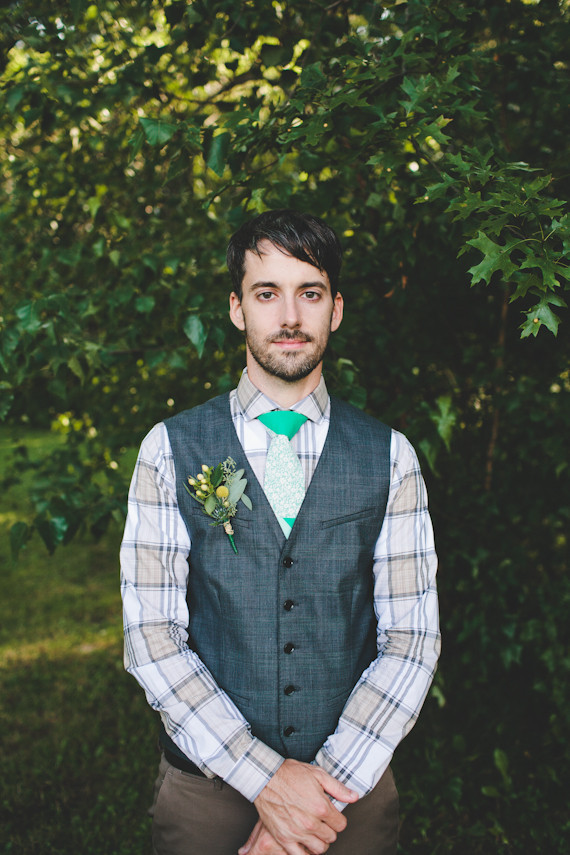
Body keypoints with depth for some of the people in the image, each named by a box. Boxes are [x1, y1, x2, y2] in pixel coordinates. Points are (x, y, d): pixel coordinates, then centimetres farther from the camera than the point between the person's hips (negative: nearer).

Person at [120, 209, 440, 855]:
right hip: (206, 782, 0)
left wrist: (329, 785, -14)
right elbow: (151, 634, -9)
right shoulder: (170, 450, -4)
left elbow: (412, 636, -4)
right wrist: (264, 776, -16)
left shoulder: (390, 456, -2)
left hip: (352, 780, 1)